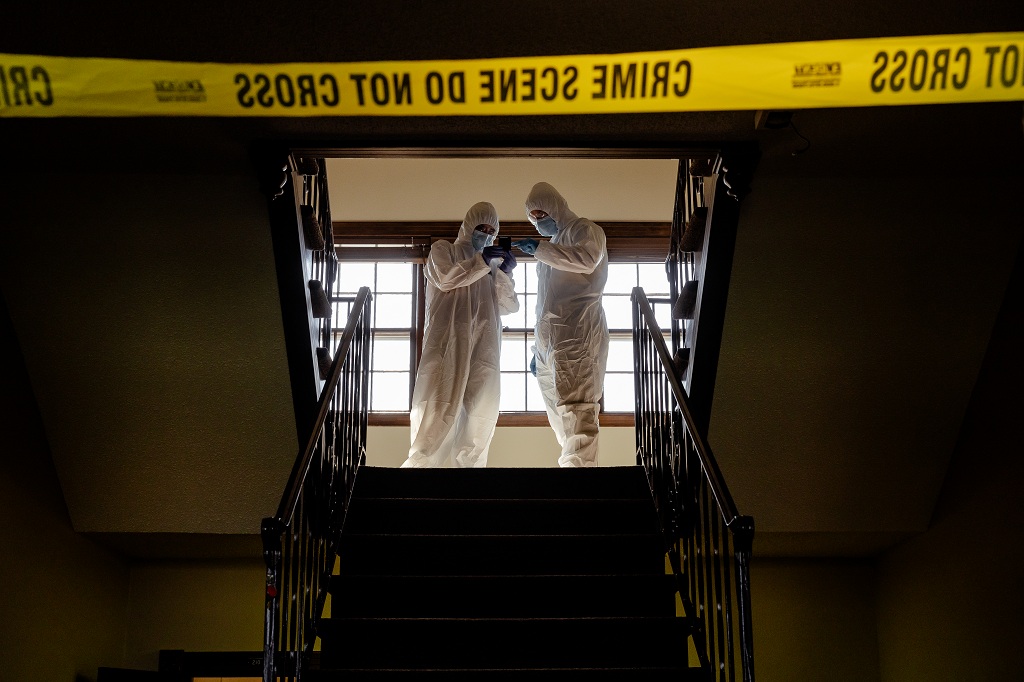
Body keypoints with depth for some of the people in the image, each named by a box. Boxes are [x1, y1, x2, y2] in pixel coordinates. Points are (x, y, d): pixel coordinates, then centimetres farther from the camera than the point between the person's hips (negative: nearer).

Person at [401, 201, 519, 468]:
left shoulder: (493, 264, 26)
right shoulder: (443, 249, 17)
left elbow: (509, 306, 15)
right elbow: (446, 279, -4)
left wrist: (506, 273, 1)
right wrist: (481, 261, -6)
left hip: (484, 344, 4)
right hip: (448, 338, -4)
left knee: (480, 413, -4)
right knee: (441, 404, -15)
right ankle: (419, 462, -17)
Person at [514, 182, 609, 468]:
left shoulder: (585, 230, 5)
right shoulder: (553, 246, 29)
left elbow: (587, 258, -20)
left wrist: (539, 249, -17)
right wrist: (538, 348, 24)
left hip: (577, 332, -9)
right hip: (548, 337, 9)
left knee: (576, 407, -22)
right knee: (560, 416, 0)